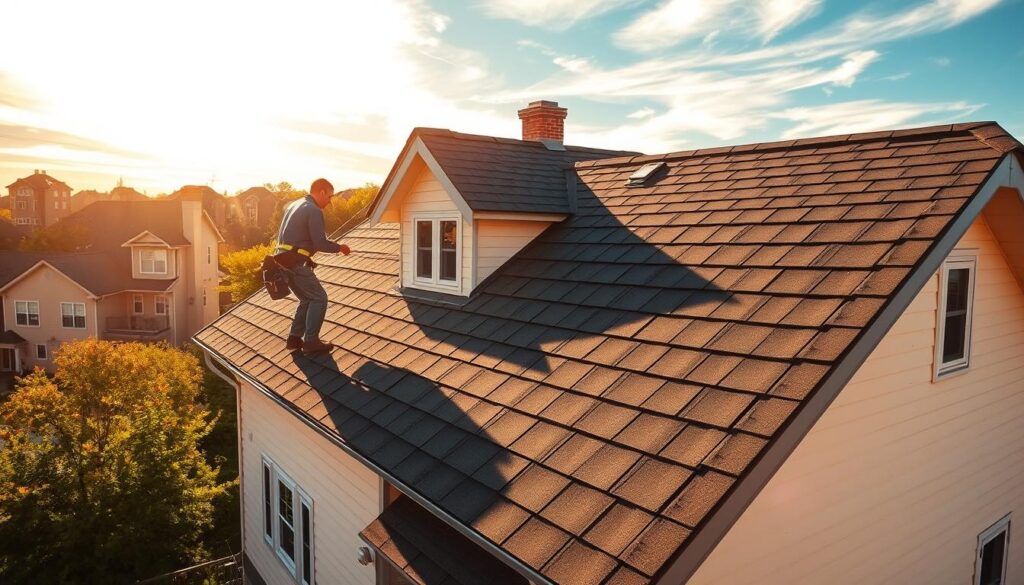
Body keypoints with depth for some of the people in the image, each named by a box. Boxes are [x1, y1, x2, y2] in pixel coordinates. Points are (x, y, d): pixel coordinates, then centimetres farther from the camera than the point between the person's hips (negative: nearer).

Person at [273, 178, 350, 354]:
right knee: (319, 298, -1)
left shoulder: (293, 205, 19)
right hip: (295, 262, -9)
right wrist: (339, 247, 0)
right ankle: (311, 342, -3)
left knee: (307, 299, 18)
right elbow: (320, 243, -17)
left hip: (283, 259, 9)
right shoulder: (314, 211, -11)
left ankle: (295, 338, 16)